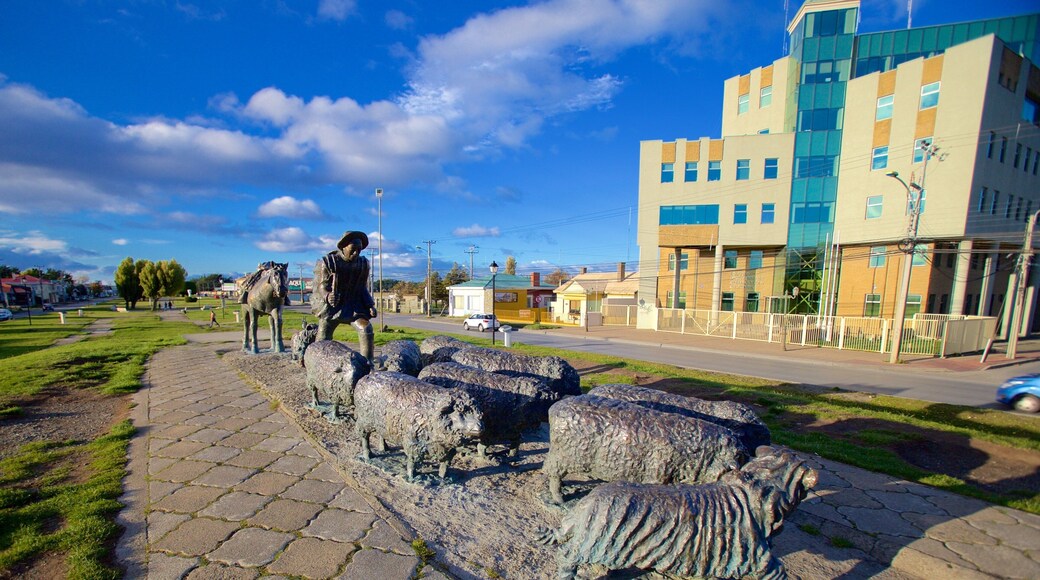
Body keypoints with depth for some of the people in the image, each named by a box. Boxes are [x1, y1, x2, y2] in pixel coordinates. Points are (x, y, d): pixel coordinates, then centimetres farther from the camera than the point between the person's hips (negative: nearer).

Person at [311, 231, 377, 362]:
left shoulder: (363, 263, 1)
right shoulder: (327, 262, -8)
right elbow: (321, 285, -8)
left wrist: (370, 305, -7)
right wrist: (328, 296, -31)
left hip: (353, 305, 1)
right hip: (330, 306, -1)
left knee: (367, 330, -20)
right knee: (322, 341, 2)